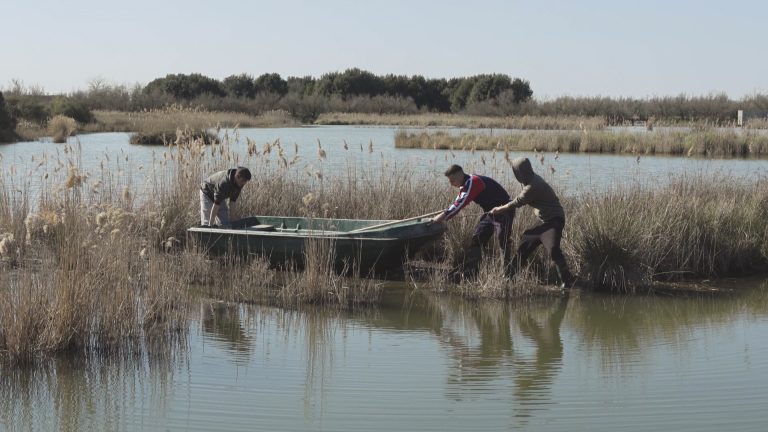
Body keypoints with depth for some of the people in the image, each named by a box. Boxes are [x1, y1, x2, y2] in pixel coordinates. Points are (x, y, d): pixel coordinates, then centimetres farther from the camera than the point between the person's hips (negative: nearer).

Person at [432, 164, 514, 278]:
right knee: (476, 240, 5)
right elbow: (457, 204, 8)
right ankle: (469, 274, 6)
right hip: (490, 212, 10)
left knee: (503, 242, -13)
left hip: (503, 212, -10)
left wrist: (443, 216, -34)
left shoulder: (473, 182, -25)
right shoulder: (465, 185, 6)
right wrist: (442, 217, -4)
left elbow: (461, 203, -33)